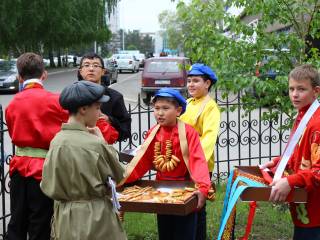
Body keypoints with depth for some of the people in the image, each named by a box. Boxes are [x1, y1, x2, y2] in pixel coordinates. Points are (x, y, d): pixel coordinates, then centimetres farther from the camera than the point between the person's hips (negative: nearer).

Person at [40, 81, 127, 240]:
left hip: (64, 217, 6)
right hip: (94, 217, -6)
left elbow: (47, 185, 3)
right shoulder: (95, 144, -19)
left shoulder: (56, 141, -3)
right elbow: (118, 175, -4)